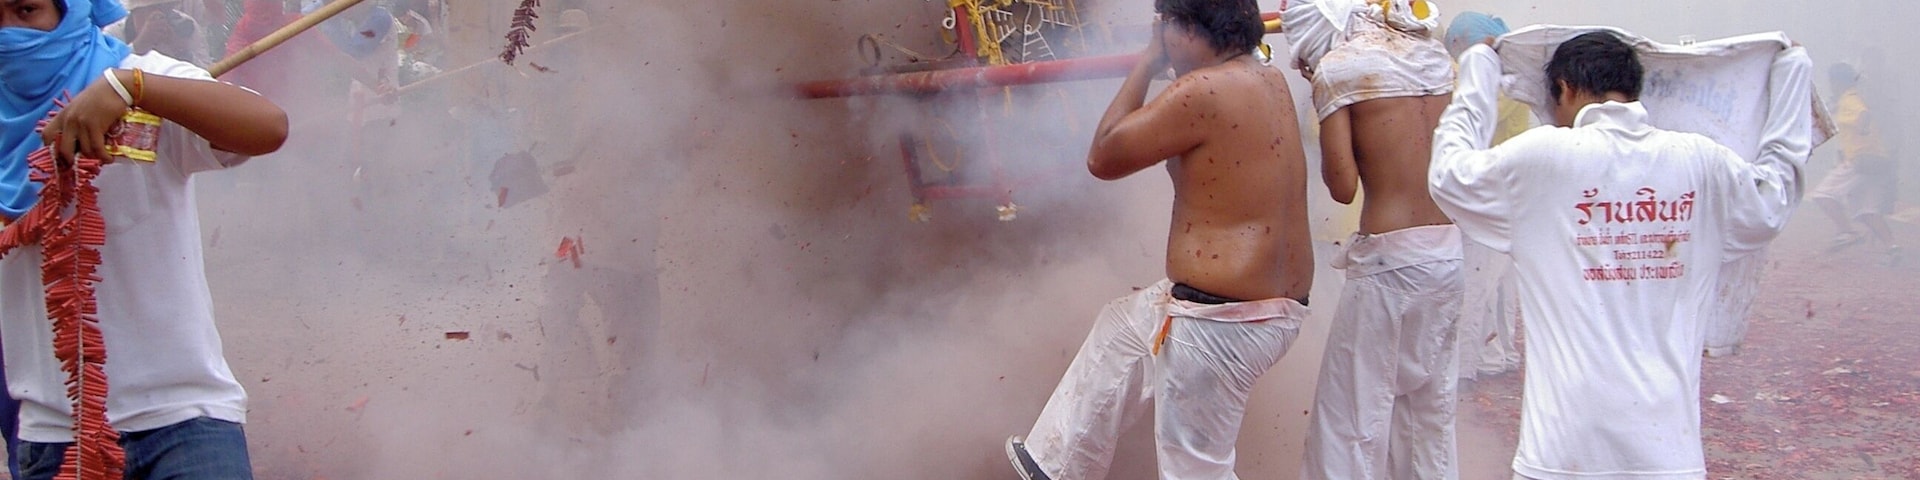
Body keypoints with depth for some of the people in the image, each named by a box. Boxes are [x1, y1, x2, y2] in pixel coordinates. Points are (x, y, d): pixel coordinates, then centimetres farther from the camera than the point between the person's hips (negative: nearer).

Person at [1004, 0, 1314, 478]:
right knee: (1120, 329, 31)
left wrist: (1147, 63, -1)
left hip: (1219, 322, -10)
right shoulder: (1272, 81, 7)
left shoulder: (1202, 92, -20)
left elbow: (1103, 158, -8)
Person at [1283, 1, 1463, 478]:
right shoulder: (1434, 55, 12)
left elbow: (1342, 186, -11)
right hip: (1449, 254, 7)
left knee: (1352, 417, 2)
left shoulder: (1338, 67, -7)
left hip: (1389, 257, -7)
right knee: (1430, 413, 16)